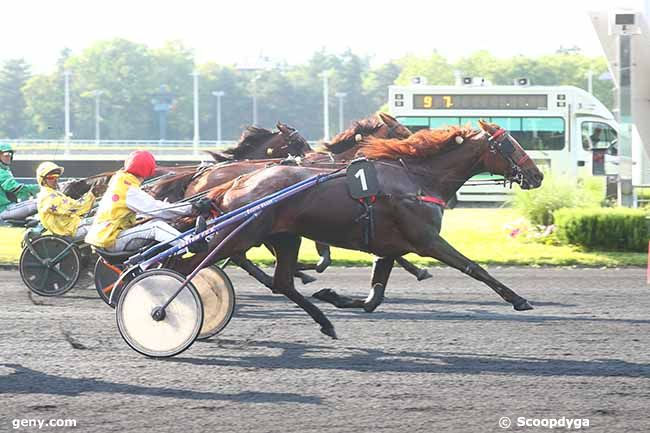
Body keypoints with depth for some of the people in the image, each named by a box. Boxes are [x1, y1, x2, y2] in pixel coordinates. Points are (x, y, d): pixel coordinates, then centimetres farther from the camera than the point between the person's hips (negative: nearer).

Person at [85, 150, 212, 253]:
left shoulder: (118, 182, 13)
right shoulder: (130, 191, -17)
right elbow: (156, 209, -20)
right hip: (112, 241, -10)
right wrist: (193, 208, -19)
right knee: (156, 226, -23)